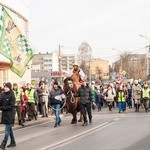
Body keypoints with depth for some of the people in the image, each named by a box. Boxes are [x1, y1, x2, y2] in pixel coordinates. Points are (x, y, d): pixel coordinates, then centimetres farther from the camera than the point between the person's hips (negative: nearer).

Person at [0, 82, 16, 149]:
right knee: (9, 128, 15)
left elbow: (11, 106, -16)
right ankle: (13, 142, 25)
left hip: (10, 114, -7)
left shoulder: (11, 95, -13)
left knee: (7, 129, -6)